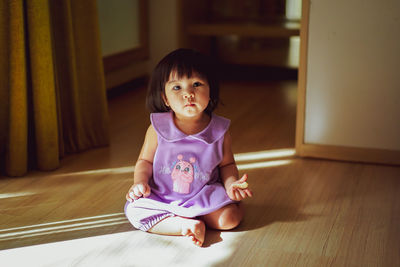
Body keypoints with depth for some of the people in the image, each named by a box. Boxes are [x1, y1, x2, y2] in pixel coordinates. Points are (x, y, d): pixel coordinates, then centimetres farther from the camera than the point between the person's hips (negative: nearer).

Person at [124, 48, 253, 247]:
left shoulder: (219, 131, -9)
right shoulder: (158, 128, -11)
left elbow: (227, 164, 5)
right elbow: (145, 160, 1)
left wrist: (231, 183, -14)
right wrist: (140, 182, -17)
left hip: (205, 195, -1)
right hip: (161, 197, 1)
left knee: (229, 218, -22)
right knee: (134, 211, -22)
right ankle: (187, 224, -17)